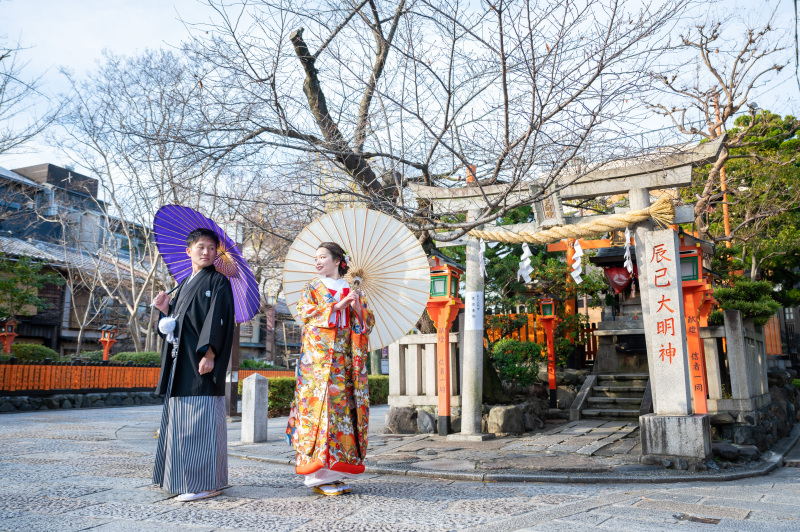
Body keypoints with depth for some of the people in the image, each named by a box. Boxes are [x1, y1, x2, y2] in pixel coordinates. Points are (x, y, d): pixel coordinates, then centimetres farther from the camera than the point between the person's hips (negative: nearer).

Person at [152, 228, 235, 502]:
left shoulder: (218, 281, -3)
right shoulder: (185, 284, 21)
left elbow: (217, 319, -13)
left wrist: (209, 353, -21)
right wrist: (166, 309, 5)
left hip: (201, 360, -8)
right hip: (181, 361, 8)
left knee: (200, 418, -8)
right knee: (180, 418, 12)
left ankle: (205, 482, -2)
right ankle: (183, 477, 22)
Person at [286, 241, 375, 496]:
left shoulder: (353, 291, 18)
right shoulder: (312, 287, 13)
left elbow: (369, 322, 13)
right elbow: (304, 312, -4)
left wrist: (357, 308, -7)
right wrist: (339, 305, -9)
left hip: (344, 357, 3)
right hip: (318, 355, -3)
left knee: (343, 405, -2)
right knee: (320, 402, -11)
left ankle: (336, 471, 4)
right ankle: (320, 474, -8)